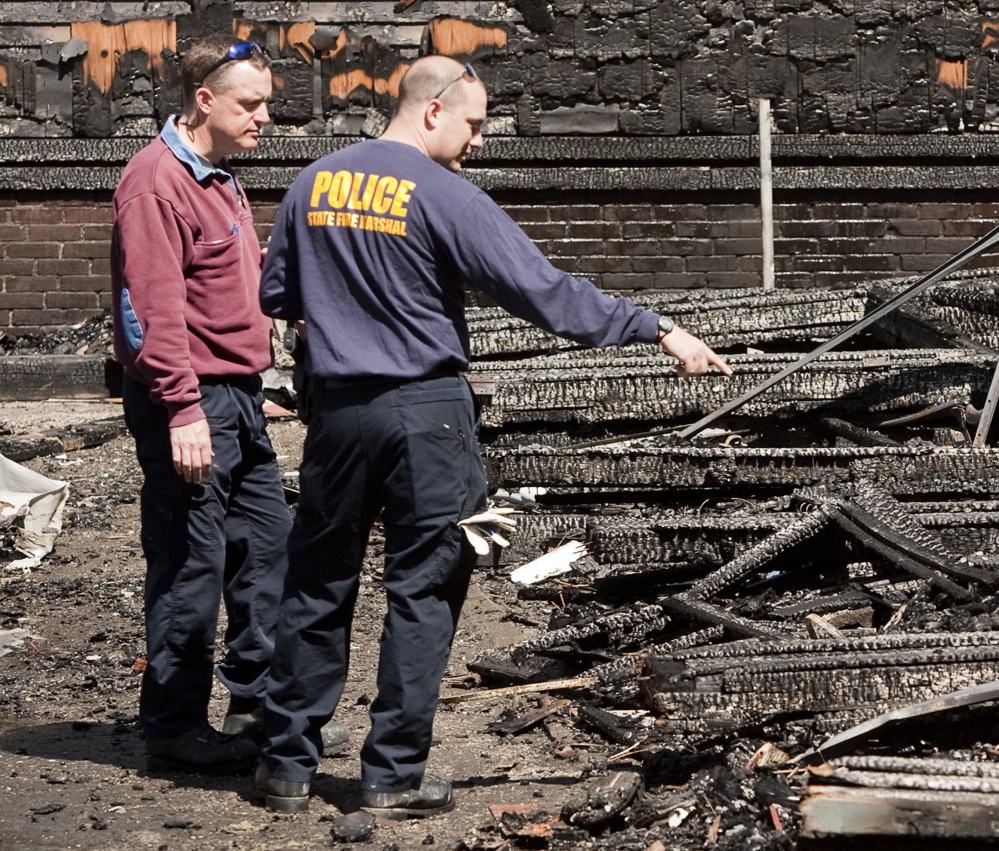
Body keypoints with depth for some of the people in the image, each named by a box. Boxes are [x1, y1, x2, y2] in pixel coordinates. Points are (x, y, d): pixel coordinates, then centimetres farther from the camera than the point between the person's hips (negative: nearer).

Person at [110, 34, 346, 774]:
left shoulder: (220, 178, 18)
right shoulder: (158, 183, -14)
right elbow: (155, 309, -21)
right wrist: (182, 409, -25)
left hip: (238, 396, 10)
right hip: (192, 401, -10)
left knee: (267, 546, 14)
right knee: (191, 564, -5)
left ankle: (259, 703, 25)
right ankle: (175, 727, 4)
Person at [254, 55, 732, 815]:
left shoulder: (314, 184, 4)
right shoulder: (446, 197, -12)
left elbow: (277, 297, 12)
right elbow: (546, 292, -16)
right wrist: (660, 332, -13)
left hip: (338, 406, 5)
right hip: (426, 411, -4)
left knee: (318, 585, 13)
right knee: (422, 592, 6)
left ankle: (288, 764, 18)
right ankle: (395, 775, 9)